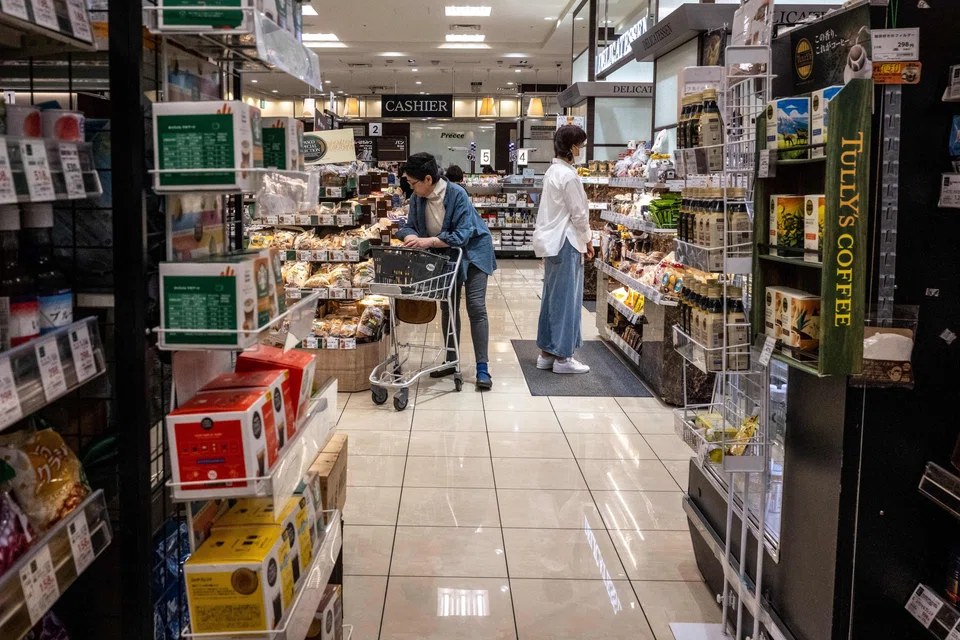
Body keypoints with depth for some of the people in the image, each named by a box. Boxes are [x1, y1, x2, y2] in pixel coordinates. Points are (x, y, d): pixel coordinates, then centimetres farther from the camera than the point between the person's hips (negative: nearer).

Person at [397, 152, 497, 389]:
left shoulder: (457, 194, -28)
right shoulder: (417, 198, -11)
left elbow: (462, 235, -33)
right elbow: (410, 226, -7)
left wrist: (429, 241, -41)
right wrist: (412, 238, -32)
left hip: (472, 252, -6)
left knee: (476, 307, -11)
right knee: (448, 307, 11)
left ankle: (483, 368, -10)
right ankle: (451, 360, 23)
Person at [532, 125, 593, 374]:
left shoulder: (553, 171, 12)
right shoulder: (569, 176, -16)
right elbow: (578, 214, -14)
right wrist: (588, 240, 1)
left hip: (551, 241, 9)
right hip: (566, 242, -9)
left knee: (552, 297, 13)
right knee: (566, 298, -3)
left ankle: (546, 352, 19)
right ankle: (562, 357, 3)